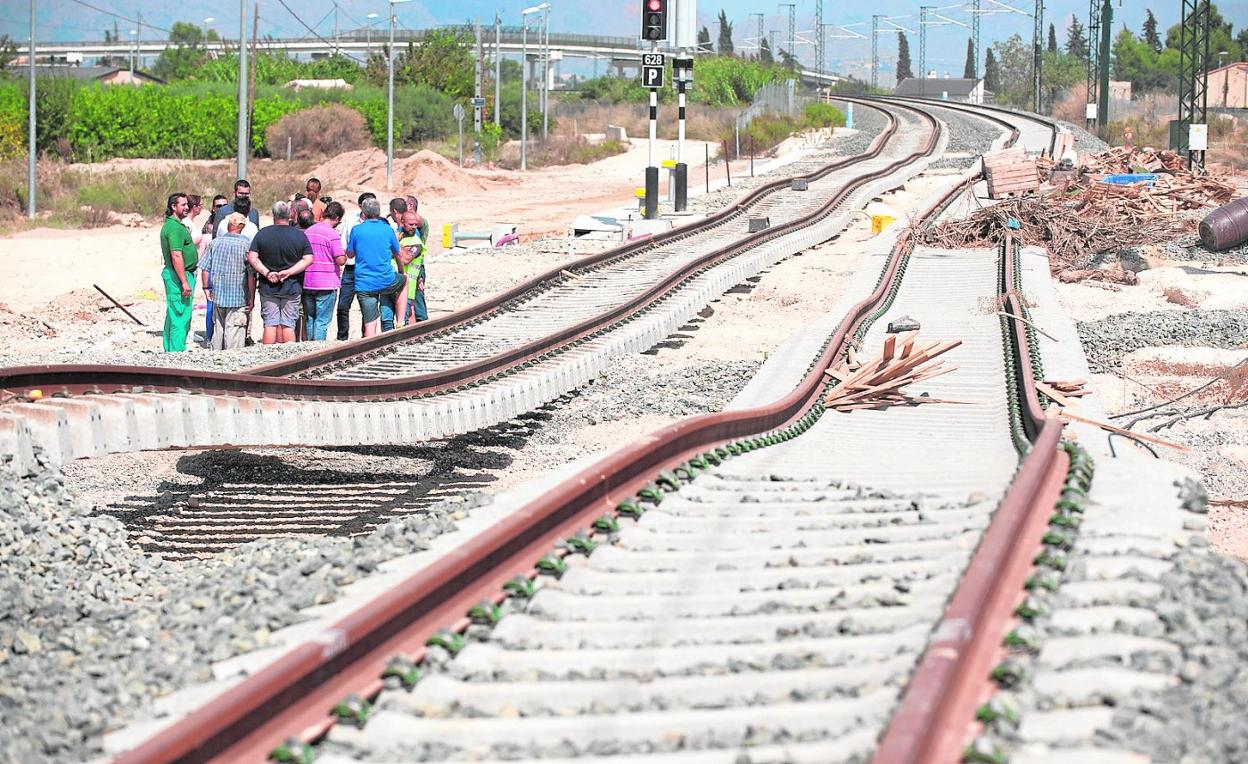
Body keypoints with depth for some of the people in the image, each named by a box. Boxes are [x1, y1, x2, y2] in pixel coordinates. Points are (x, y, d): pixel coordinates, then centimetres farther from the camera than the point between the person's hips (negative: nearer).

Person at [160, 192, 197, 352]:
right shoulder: (175, 228, -18)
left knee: (172, 315, 16)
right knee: (181, 318, -9)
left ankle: (169, 350, 23)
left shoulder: (169, 225, 16)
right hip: (179, 275, -11)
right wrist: (185, 282, -24)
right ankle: (177, 351, -9)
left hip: (171, 274, 11)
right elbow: (176, 256, -24)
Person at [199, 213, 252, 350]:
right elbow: (251, 273, -11)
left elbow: (205, 268, 5)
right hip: (238, 296, -4)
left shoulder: (215, 242, 2)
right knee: (234, 330, -2)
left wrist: (206, 287, 18)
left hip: (218, 295, 4)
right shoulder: (246, 243, -9)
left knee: (218, 329, 15)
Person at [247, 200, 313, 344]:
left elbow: (252, 258, -7)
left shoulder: (262, 233, -2)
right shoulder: (300, 235, -3)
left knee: (270, 324, 4)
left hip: (268, 288, 0)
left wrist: (266, 272, -11)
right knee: (288, 324, 3)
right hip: (292, 288, 0)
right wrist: (288, 272, -10)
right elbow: (308, 259, -6)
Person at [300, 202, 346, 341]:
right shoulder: (332, 234, -13)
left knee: (309, 319, 14)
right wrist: (345, 254, 4)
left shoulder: (307, 231, 9)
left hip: (307, 283, 6)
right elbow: (341, 260, -17)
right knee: (322, 321, -1)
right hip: (326, 283, -6)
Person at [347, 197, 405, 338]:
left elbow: (350, 254, 10)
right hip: (386, 281, 0)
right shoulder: (387, 229, -1)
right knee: (404, 281, 32)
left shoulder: (357, 230, -4)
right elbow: (397, 253, 13)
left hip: (364, 285, 0)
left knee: (370, 323, 3)